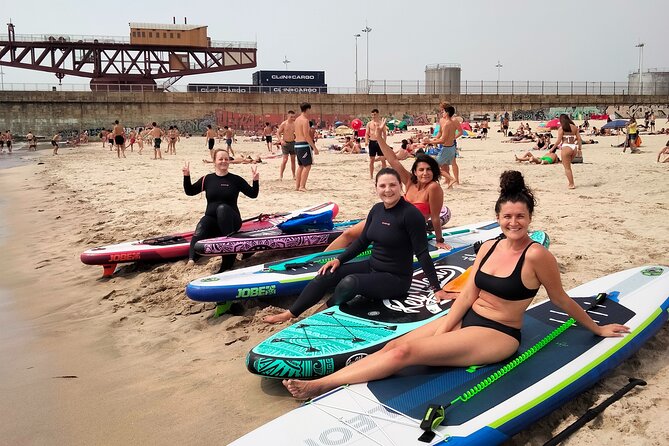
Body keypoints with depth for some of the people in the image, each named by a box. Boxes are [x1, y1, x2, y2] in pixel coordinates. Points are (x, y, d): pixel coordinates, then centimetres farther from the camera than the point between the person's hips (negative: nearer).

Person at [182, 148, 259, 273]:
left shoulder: (236, 179, 4)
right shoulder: (207, 179, 11)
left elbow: (253, 194, 2)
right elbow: (190, 192, 12)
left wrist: (255, 180, -15)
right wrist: (186, 176, -2)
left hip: (230, 220, -2)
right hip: (211, 218, 2)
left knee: (222, 208, -37)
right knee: (201, 228, -34)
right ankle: (191, 259, -51)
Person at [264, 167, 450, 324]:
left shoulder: (410, 213, -19)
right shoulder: (377, 209, 3)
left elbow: (422, 253, -19)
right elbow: (362, 241, 11)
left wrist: (436, 288, -19)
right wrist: (339, 260, 2)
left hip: (396, 278, -7)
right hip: (372, 267, 7)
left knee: (350, 282, -31)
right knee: (328, 274, -8)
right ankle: (290, 314, 2)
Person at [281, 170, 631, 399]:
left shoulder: (536, 255, -15)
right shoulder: (489, 247, 5)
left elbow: (562, 301, -2)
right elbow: (467, 294, 4)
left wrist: (597, 329, 9)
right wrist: (443, 330, -5)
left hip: (498, 335, -7)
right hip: (467, 319, 7)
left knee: (406, 352, -20)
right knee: (393, 346, -9)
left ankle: (320, 385, -18)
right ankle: (320, 384, -11)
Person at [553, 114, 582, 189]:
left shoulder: (561, 128, -4)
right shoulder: (575, 127, 11)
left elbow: (559, 140, -9)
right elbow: (579, 138, 9)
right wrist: (579, 149, 14)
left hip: (566, 147, -6)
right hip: (574, 147, 6)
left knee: (567, 167, 3)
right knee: (568, 165, 23)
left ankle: (571, 184, 2)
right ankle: (570, 181, 20)